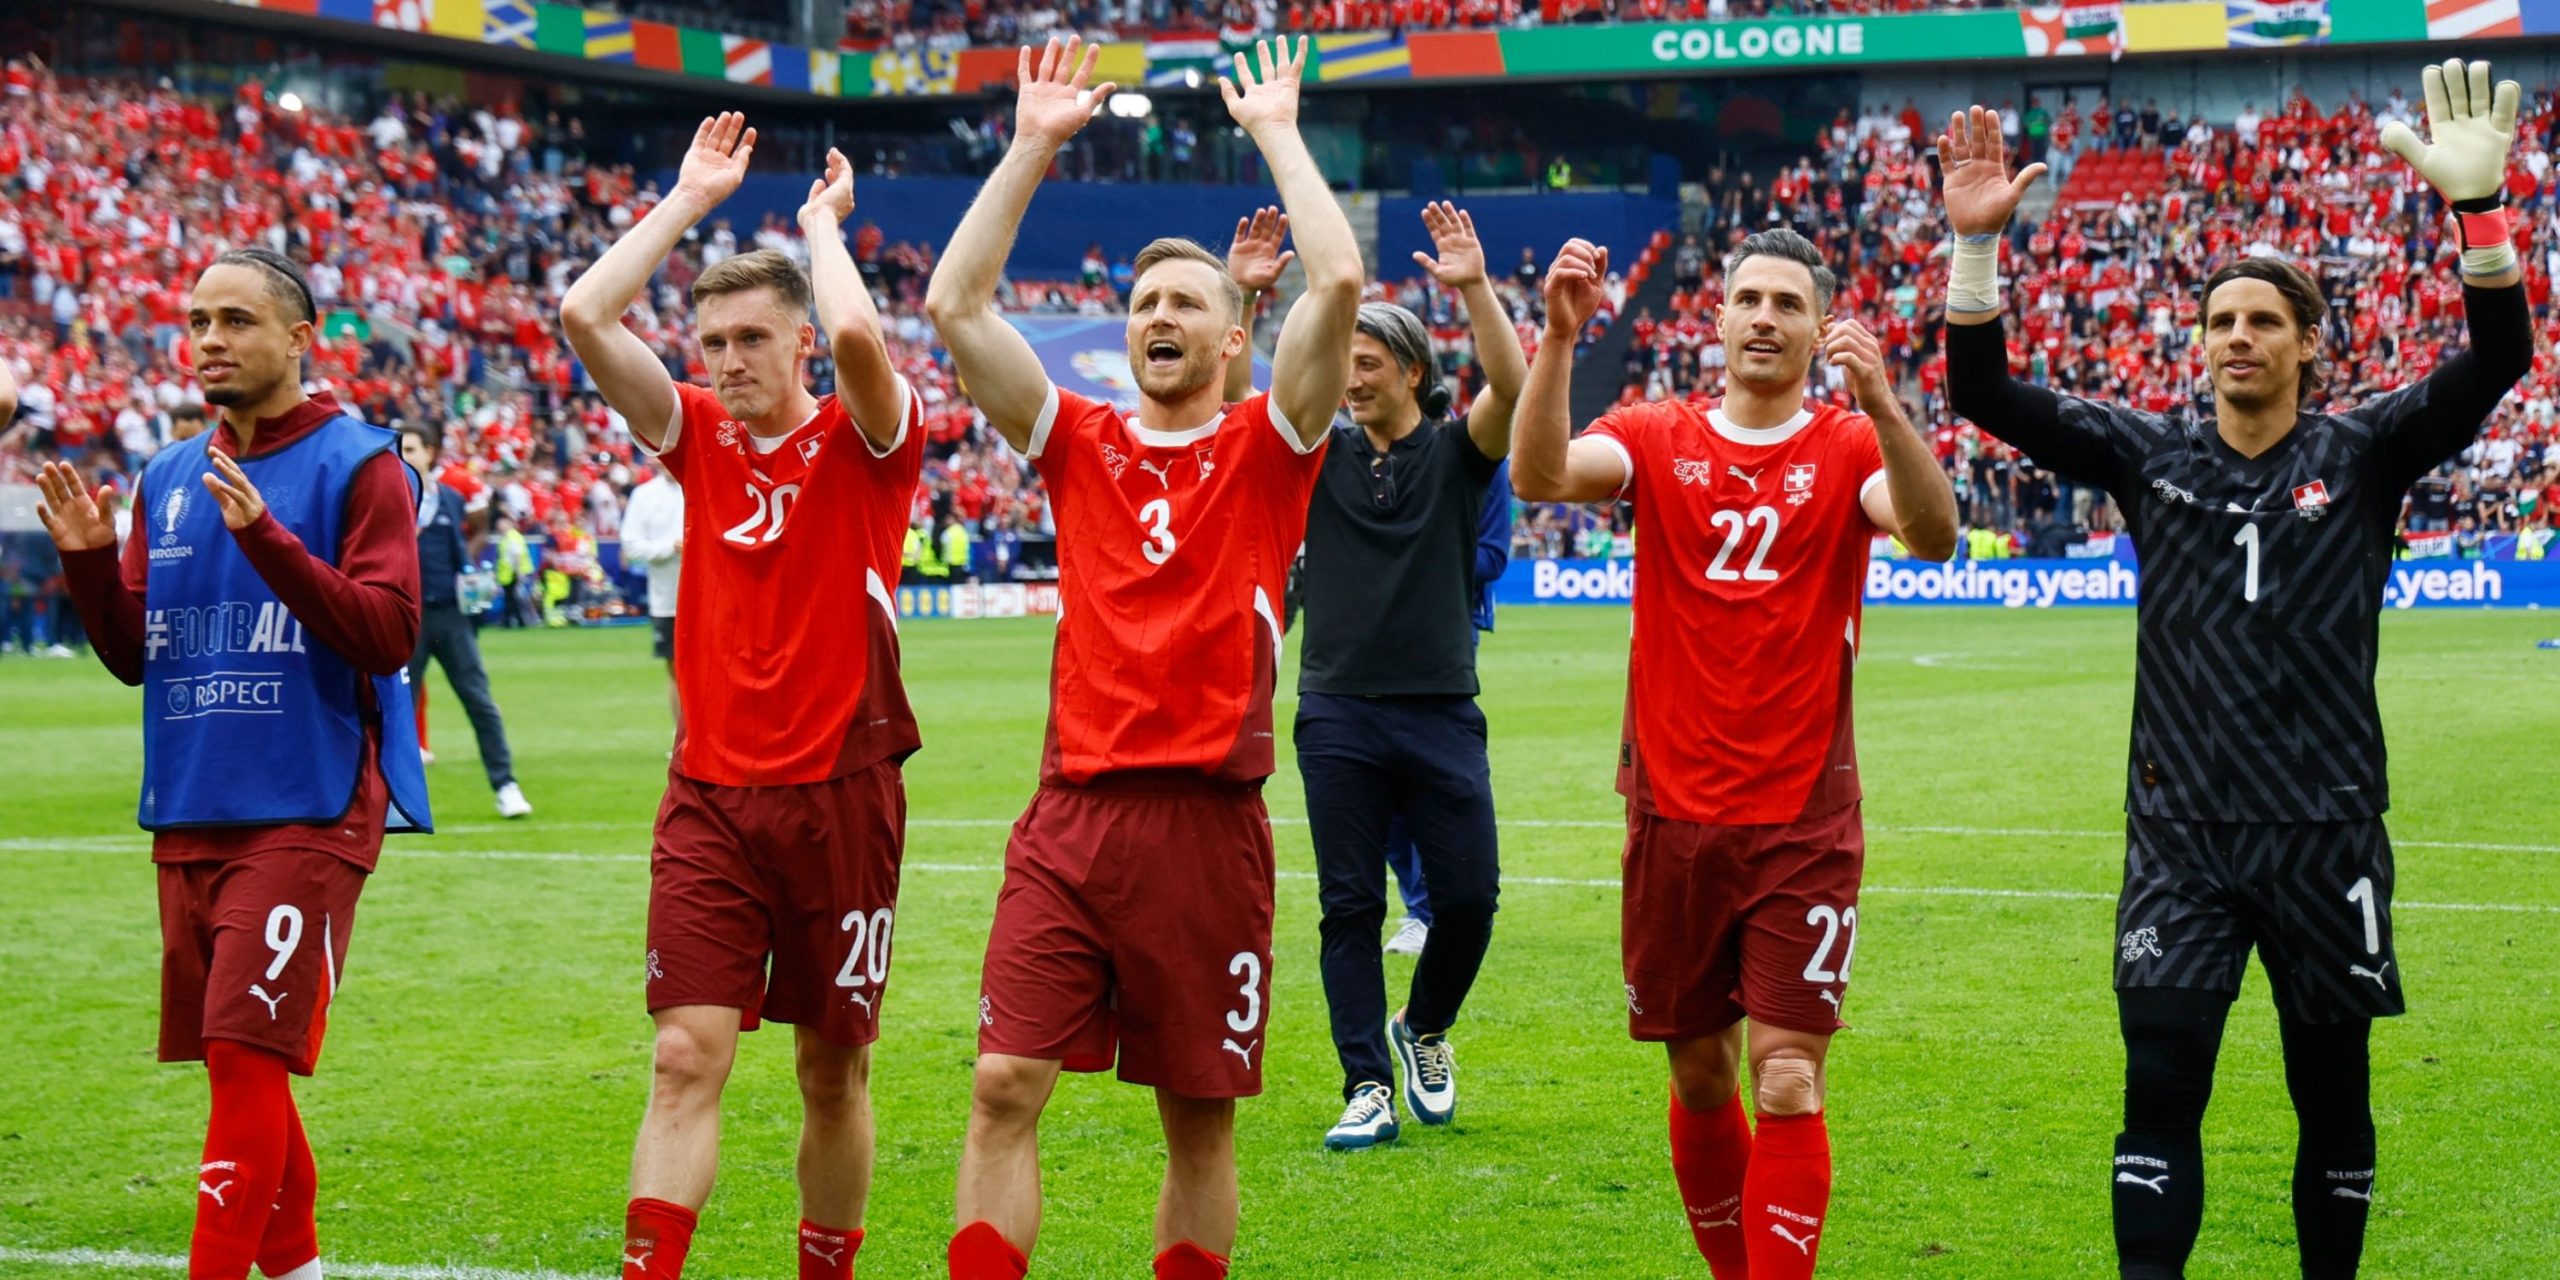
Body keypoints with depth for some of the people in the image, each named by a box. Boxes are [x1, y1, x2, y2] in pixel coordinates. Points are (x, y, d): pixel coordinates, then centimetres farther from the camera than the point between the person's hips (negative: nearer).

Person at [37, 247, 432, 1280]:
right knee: (236, 1068, 12)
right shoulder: (169, 480, 14)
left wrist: (267, 538, -23)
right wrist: (89, 563, -1)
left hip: (306, 816, -6)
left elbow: (387, 632, -14)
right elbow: (134, 656, 16)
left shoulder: (357, 466, -4)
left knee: (247, 1058, -11)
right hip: (188, 816, 6)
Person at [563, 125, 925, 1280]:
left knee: (833, 1071, 8)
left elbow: (855, 333, -24)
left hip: (839, 794, -2)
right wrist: (690, 199, 5)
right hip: (710, 798, 2)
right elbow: (585, 313, -1)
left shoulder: (864, 441, -1)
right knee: (686, 1056, -9)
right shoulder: (696, 437, 8)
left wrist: (823, 220, -6)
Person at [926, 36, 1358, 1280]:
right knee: (1004, 1086, -7)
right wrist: (1031, 146, 5)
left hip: (1207, 818, -2)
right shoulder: (1078, 445, 11)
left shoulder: (1267, 449, 5)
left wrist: (1277, 132, 2)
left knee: (1198, 1115, 6)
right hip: (1071, 813, 2)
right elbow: (955, 304, 4)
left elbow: (1338, 282, -8)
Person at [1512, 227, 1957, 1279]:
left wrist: (1880, 402, -36)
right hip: (1672, 815, 2)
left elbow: (1933, 533, -21)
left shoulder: (1851, 448, 0)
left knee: (1787, 1083, -8)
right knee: (1699, 1076, 12)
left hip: (1804, 823, -2)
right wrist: (1558, 338, -29)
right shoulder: (1657, 438, 4)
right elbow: (1539, 475, -15)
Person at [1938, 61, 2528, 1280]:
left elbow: (2493, 364, -13)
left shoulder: (2362, 452, 0)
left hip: (2327, 833, 0)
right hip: (2180, 832, 0)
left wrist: (2478, 207, -27)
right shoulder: (2150, 453, 4)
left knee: (2333, 1097, 10)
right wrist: (1975, 246, -15)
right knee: (2159, 1095, -7)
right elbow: (1989, 396, -2)